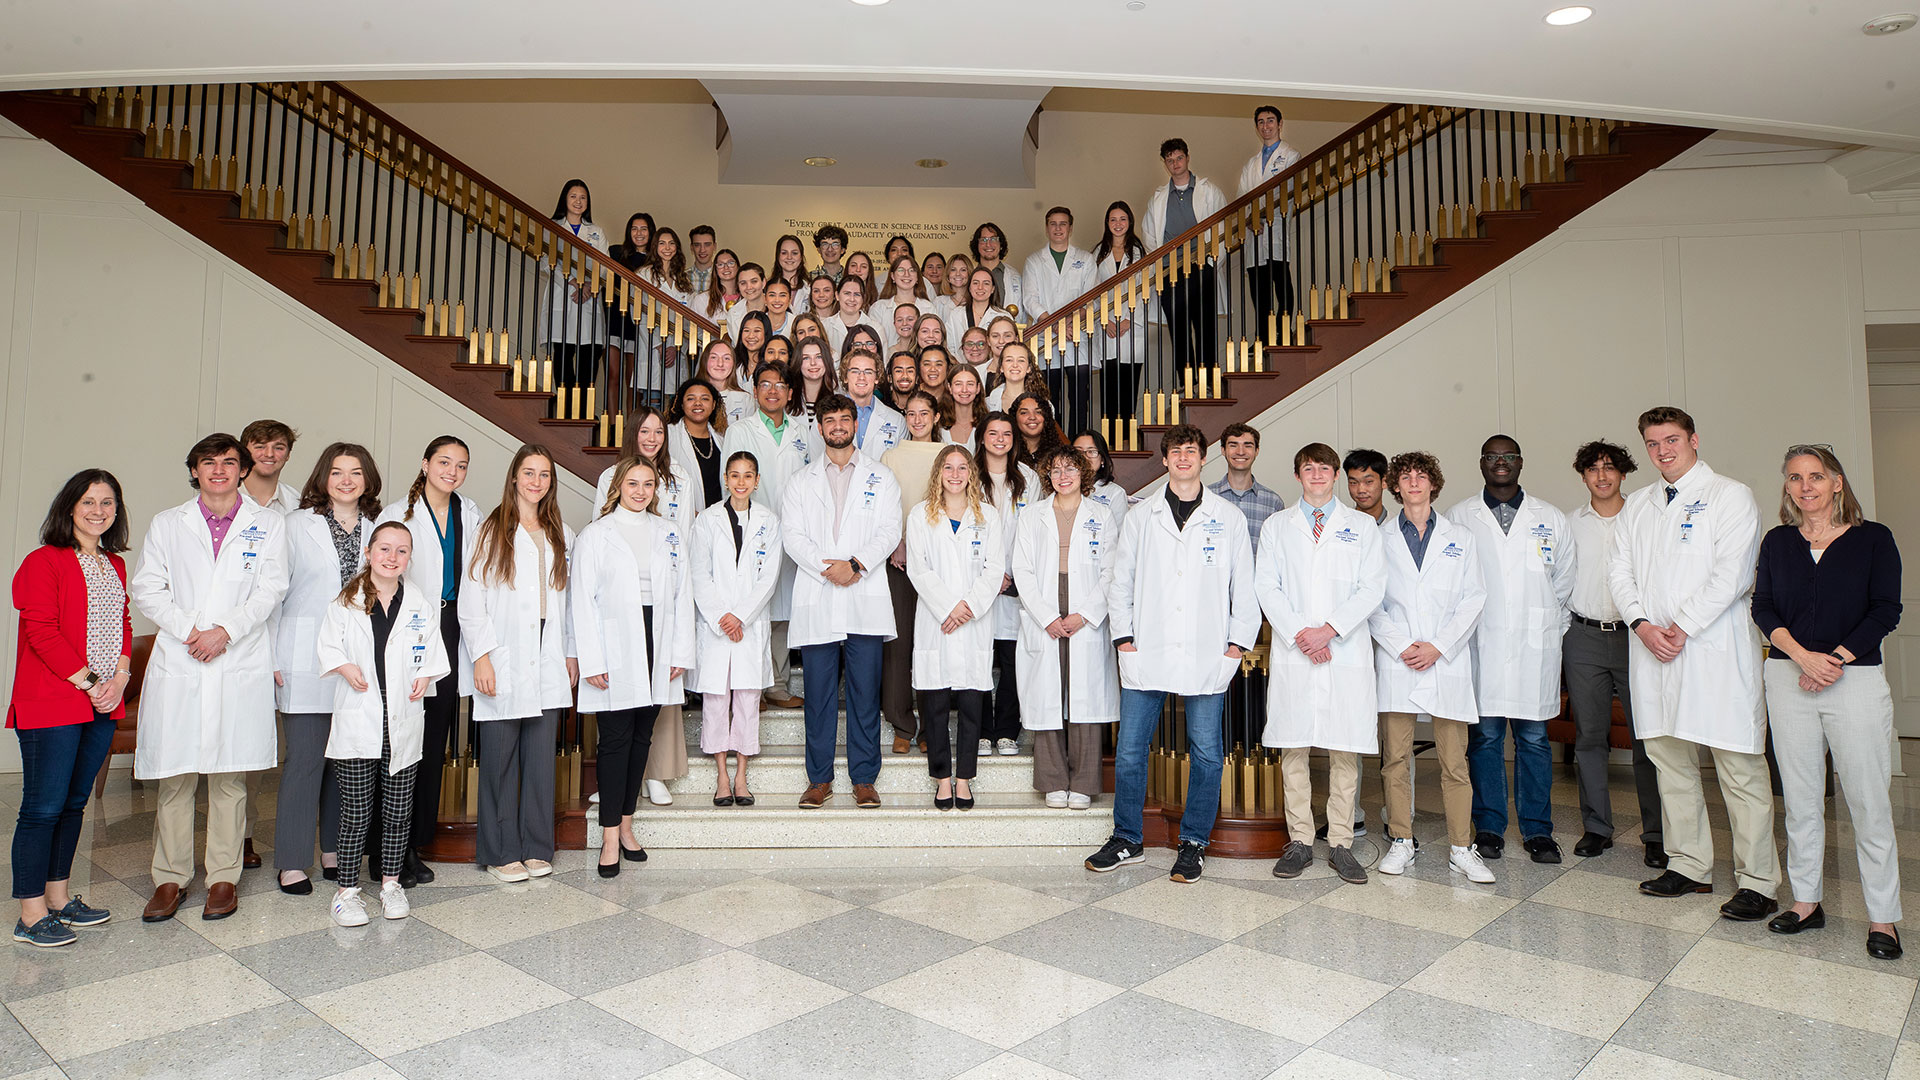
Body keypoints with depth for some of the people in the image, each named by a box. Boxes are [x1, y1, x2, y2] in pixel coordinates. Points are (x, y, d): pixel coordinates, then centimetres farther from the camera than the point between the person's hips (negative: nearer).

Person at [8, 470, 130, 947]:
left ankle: (59, 897, 26)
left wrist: (120, 678, 1)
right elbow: (41, 631, -13)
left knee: (74, 803, 15)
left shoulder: (115, 565, 15)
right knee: (43, 808, -2)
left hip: (102, 707, 7)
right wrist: (88, 682, -15)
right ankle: (31, 915, 6)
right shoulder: (44, 562, -7)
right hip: (52, 704, -7)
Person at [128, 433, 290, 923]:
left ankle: (223, 877, 12)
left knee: (229, 775, 3)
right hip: (177, 666, 1)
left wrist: (226, 630, -13)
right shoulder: (167, 524, 13)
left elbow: (270, 588, 0)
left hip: (240, 666, -1)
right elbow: (145, 588, 6)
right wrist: (187, 630, -9)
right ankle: (170, 878, 14)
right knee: (174, 775, 3)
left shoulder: (267, 525, 9)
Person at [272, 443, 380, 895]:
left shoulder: (377, 528, 10)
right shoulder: (298, 524, 4)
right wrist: (270, 658, -3)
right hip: (305, 661, -3)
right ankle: (292, 862, 7)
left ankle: (335, 850, 20)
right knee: (306, 756, -4)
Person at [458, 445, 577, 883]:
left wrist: (570, 653, 11)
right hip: (503, 665, -3)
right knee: (499, 759, 2)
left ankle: (536, 848, 16)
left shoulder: (561, 536, 13)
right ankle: (501, 852, 14)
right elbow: (471, 599, -3)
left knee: (541, 758, 5)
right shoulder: (492, 531, 1)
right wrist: (481, 656, -10)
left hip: (547, 665, 3)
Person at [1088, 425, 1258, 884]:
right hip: (1147, 655, 1)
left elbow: (1245, 588, 8)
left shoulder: (1229, 519, 7)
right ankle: (1127, 839, 18)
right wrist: (1124, 635, 1)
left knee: (1205, 753, 4)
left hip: (1207, 657, -1)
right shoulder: (1140, 517, 10)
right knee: (1129, 750, 3)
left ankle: (1193, 844, 18)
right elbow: (1121, 581, 10)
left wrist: (1238, 641, 0)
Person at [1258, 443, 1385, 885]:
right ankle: (1299, 842, 11)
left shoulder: (1362, 527, 11)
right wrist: (1298, 633, -9)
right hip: (1293, 652, 1)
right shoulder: (1276, 526, 12)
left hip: (1347, 652, 0)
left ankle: (1341, 844, 10)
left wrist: (1328, 629, -11)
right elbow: (1266, 587, 4)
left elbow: (1372, 588, 2)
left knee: (1345, 751, 1)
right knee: (1292, 749, 2)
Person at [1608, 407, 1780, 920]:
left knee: (1740, 767, -3)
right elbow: (1619, 569, 10)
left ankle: (1757, 882, 5)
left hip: (1714, 647, -5)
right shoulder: (1637, 504, 16)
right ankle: (1689, 866, 20)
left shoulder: (1731, 496, 0)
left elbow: (1731, 574, -9)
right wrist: (1642, 624, -5)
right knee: (1670, 761, 9)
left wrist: (1681, 627, -13)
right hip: (1651, 648, 5)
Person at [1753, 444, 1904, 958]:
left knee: (1868, 800, 0)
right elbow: (1763, 607, 3)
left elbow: (1885, 611, -3)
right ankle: (1806, 902, 17)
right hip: (1788, 679, 2)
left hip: (1856, 677, -2)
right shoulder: (1777, 542, 10)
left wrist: (1834, 660, -12)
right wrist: (1804, 657, -12)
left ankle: (1883, 917, 10)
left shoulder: (1874, 538, 3)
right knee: (1800, 798, 8)